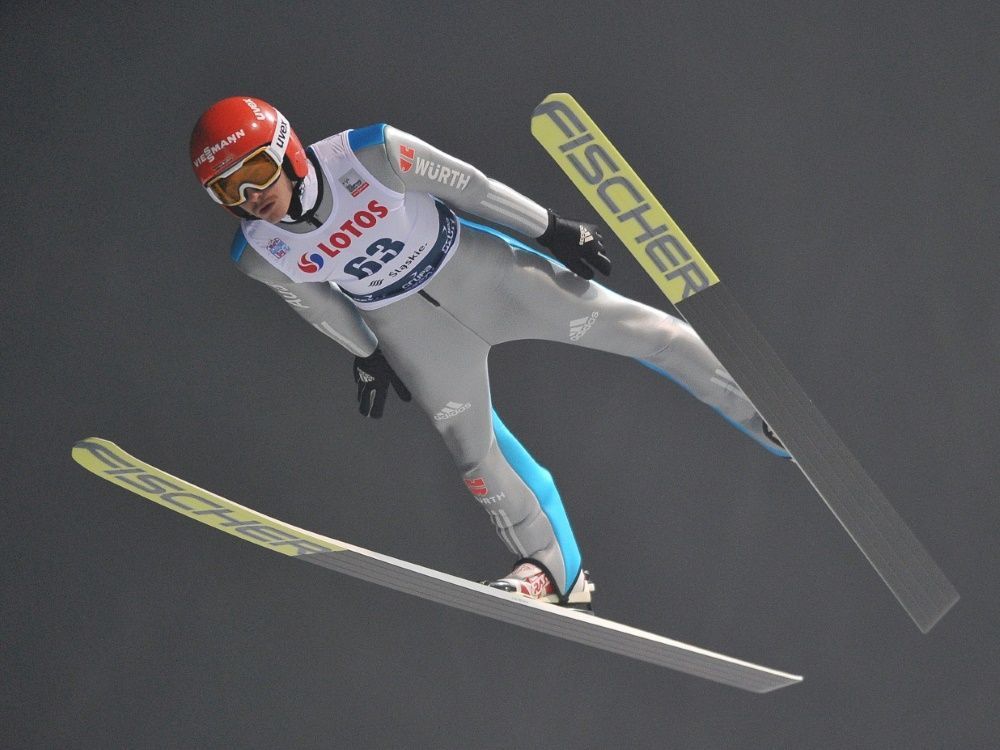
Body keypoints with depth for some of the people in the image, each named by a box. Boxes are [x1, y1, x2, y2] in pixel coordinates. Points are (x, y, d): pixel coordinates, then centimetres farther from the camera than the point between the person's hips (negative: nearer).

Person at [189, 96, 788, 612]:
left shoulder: (367, 154, -30)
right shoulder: (260, 255, -19)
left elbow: (465, 183, -17)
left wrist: (552, 229, -8)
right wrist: (367, 357, 16)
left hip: (470, 264, -2)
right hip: (404, 325, 2)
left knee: (624, 324, 0)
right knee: (474, 448, -1)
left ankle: (765, 414, 15)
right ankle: (552, 568, 15)